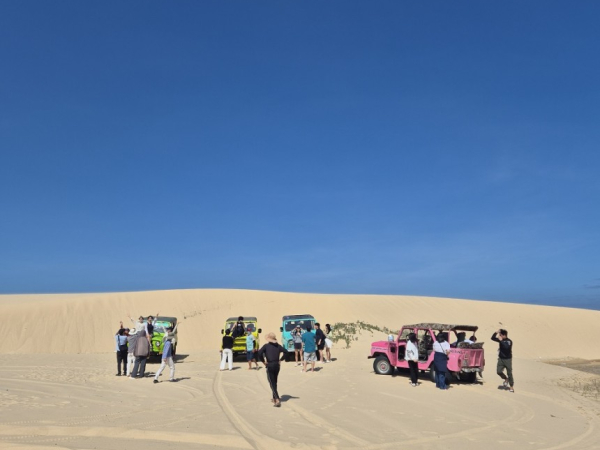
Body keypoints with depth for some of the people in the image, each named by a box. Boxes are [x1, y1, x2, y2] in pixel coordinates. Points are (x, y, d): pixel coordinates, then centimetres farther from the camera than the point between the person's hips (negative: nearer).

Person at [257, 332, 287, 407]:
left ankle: (277, 400, -16)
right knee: (274, 382, 21)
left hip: (270, 366, -5)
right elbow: (285, 351, 1)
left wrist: (263, 361, -8)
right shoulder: (278, 346, 5)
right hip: (277, 365, 5)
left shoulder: (266, 346, -7)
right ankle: (274, 398, 30)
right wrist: (281, 360, 6)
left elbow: (259, 353, -20)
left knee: (272, 383, -3)